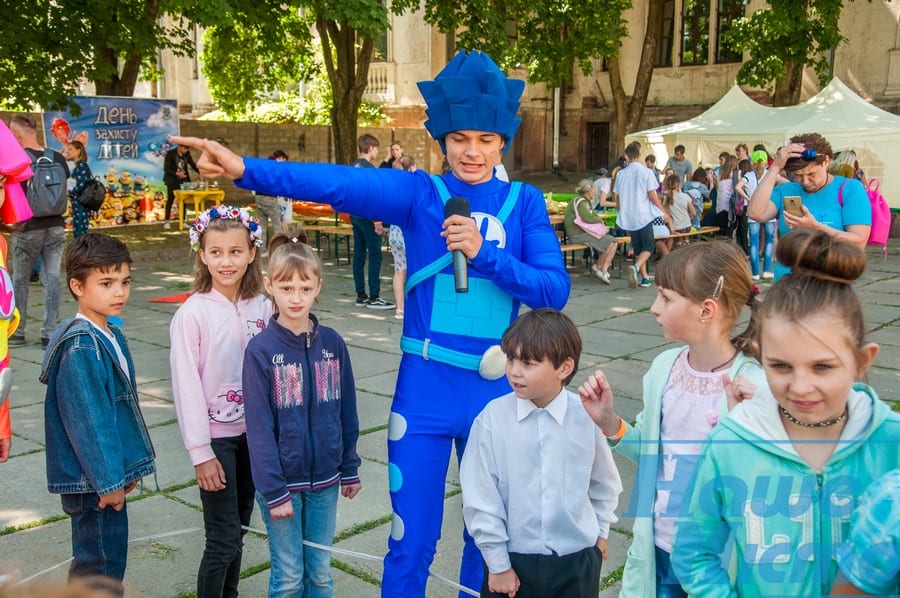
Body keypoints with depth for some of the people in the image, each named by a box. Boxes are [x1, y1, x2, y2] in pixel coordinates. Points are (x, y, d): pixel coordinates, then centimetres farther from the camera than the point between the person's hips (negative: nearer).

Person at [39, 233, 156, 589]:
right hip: (92, 479, -9)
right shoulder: (81, 349, -21)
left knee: (90, 562, 22)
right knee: (103, 565, 1)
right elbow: (88, 421, -22)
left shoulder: (111, 336, 7)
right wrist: (109, 480, -18)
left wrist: (126, 469, 16)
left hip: (108, 473, 9)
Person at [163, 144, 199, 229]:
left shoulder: (187, 154, 2)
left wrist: (201, 172, -10)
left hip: (183, 180, 4)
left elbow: (193, 164, 7)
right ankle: (167, 222, 2)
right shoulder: (170, 154, -11)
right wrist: (177, 173, -27)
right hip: (172, 180, -4)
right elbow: (166, 169, -13)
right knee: (170, 199, -3)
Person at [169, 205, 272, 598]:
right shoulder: (192, 313, -12)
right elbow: (186, 386, -11)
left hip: (254, 433, 4)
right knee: (223, 541, -2)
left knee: (237, 531, 16)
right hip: (216, 436, -4)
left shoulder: (263, 307, 0)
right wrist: (201, 452, -11)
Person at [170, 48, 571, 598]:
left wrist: (485, 254, -19)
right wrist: (247, 170, -30)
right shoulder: (421, 193, -2)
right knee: (412, 540, 7)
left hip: (496, 388, 2)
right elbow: (342, 184, -17)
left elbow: (555, 289, -5)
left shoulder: (525, 202, 3)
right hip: (425, 387, -1)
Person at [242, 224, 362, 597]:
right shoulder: (261, 349, -12)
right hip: (282, 481, -3)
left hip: (324, 480, 3)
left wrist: (350, 468, 8)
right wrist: (273, 491, -14)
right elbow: (259, 427, -12)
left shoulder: (332, 343, -2)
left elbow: (347, 412, 6)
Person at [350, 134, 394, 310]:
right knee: (375, 256, -5)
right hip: (367, 217, -9)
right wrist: (376, 220, -18)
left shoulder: (354, 167, 13)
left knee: (359, 254, 9)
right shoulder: (368, 167, -14)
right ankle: (374, 298, -5)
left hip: (355, 216, 9)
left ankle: (361, 295, 13)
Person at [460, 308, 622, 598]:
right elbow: (480, 496, -8)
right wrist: (497, 564, -4)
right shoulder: (493, 418, -15)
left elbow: (605, 482, 7)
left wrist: (600, 531, 17)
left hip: (577, 561, 1)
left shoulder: (588, 416, -11)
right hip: (513, 560, -1)